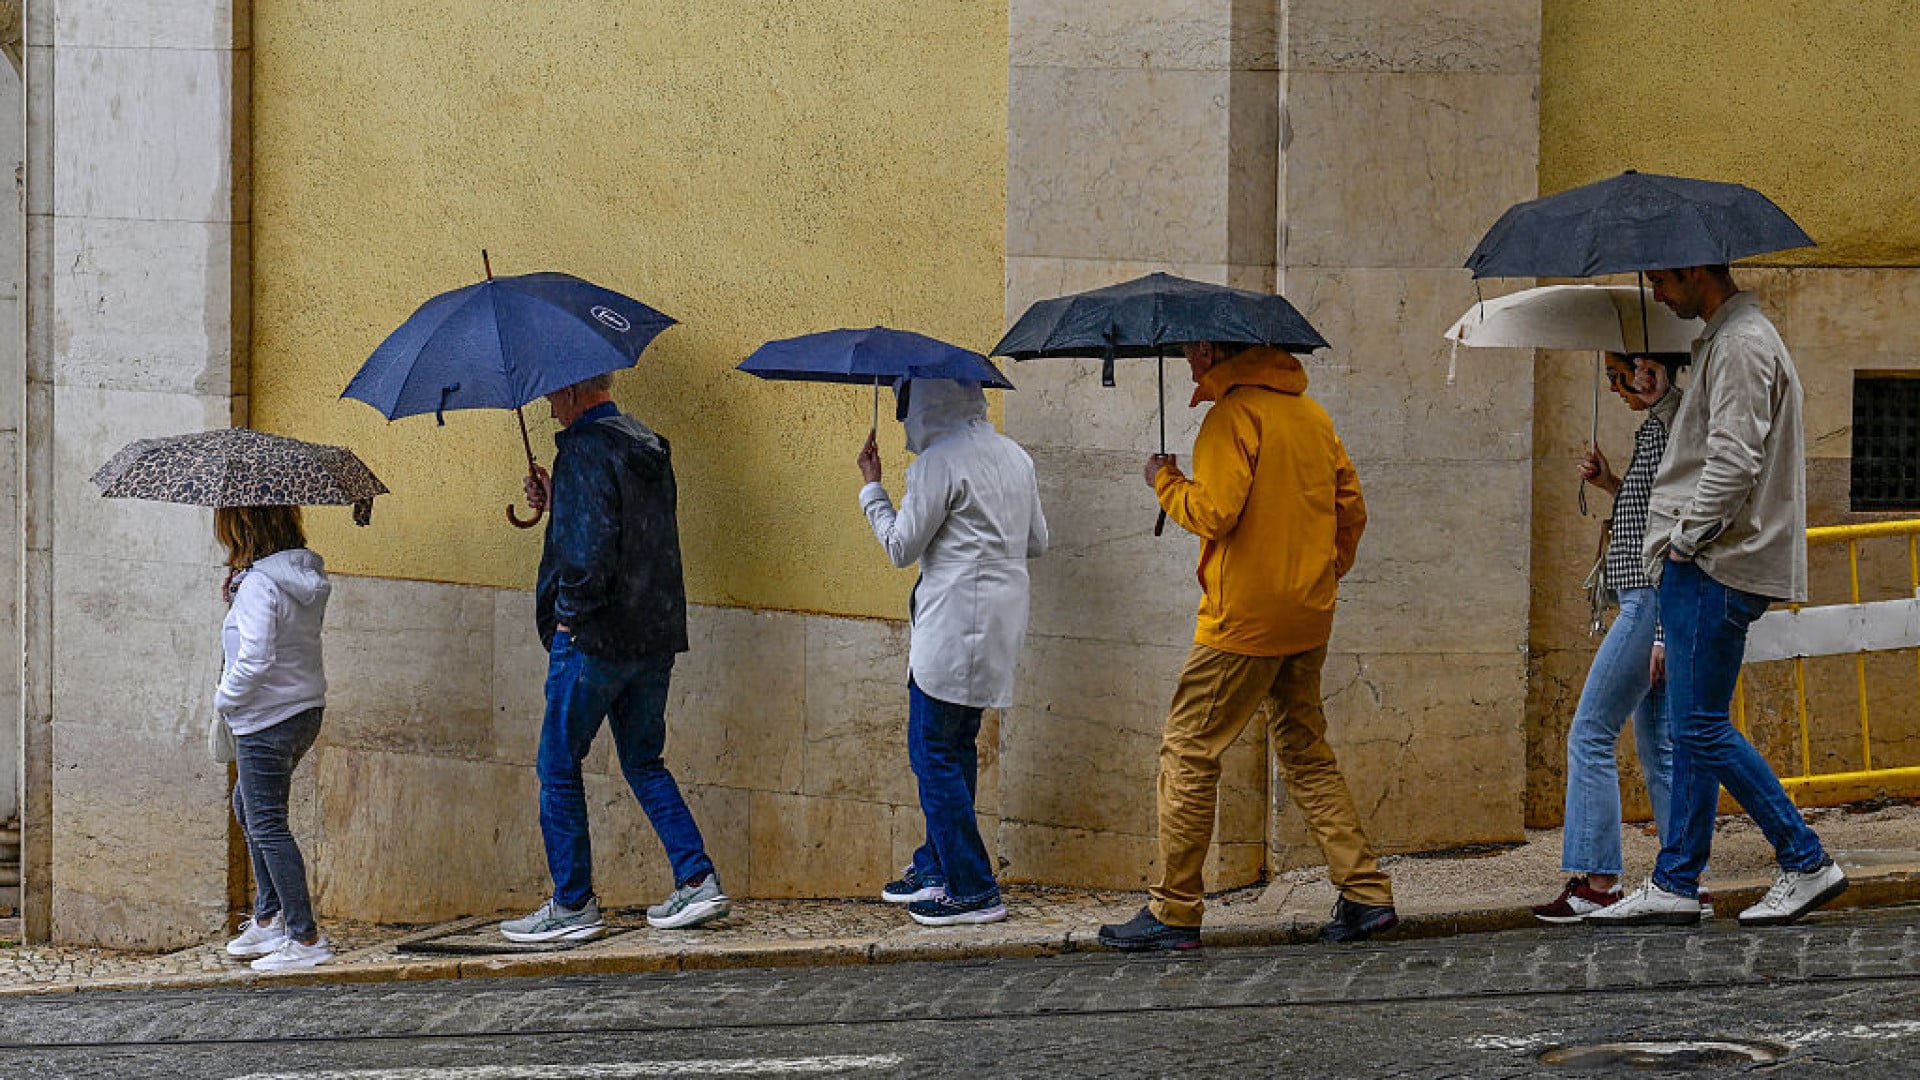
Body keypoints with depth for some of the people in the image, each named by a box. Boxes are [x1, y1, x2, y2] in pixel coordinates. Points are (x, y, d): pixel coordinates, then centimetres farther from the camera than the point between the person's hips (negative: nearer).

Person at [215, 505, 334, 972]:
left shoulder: (259, 583, -22)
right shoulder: (307, 574, 4)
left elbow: (255, 659, -28)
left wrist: (225, 697, -12)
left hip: (266, 720, -9)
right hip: (307, 709, 9)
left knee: (267, 825, -2)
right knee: (248, 806, 26)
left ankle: (306, 938, -2)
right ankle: (269, 917, 31)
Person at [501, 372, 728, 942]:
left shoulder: (585, 452, -15)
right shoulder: (647, 447, 12)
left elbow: (591, 548, -24)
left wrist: (569, 615, -13)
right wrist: (555, 502, 15)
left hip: (593, 638, -8)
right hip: (655, 636, 9)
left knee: (558, 767, 3)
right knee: (644, 762, 18)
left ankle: (573, 905, 6)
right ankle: (698, 880, 9)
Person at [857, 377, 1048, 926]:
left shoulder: (939, 461, -14)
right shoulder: (1014, 456, 11)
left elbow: (901, 547, -8)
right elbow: (1036, 542, 18)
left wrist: (871, 486, 4)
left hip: (954, 626, -9)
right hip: (1001, 624, 9)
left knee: (934, 752, -3)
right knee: (957, 746, 18)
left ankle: (974, 890, -5)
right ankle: (937, 866, 25)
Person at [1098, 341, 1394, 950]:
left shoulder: (1234, 414, -12)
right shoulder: (1311, 413, 13)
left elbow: (1213, 512, -20)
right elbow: (1351, 509, 15)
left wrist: (1165, 480, -2)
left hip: (1244, 620, -8)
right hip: (1309, 615, 8)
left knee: (1188, 752, -1)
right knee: (1305, 750, 15)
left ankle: (1173, 913, 0)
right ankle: (1366, 894, 9)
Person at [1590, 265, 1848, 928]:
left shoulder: (1742, 345, -14)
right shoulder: (1725, 339, 20)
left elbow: (1734, 462, -23)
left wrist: (1688, 538, -14)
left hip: (1716, 568, -11)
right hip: (1703, 566, 11)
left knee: (1703, 728, -9)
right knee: (1692, 730, 9)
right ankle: (1674, 886, 11)